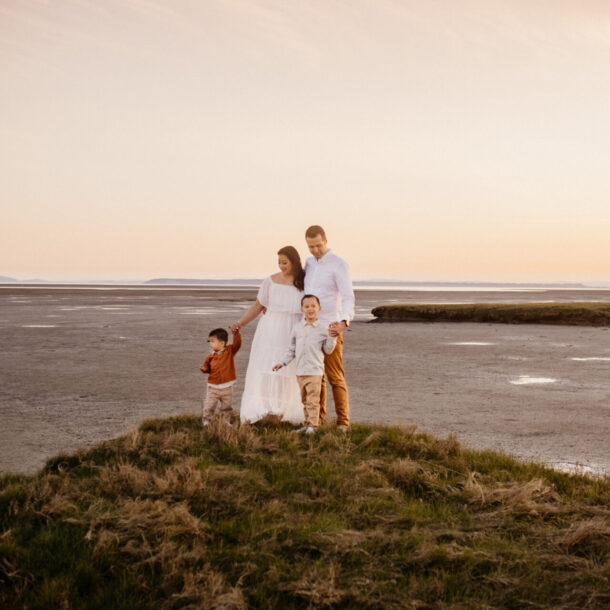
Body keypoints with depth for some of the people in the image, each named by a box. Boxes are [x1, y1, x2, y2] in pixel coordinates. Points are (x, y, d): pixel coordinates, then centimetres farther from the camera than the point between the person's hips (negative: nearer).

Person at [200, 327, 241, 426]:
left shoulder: (230, 351, -5)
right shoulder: (210, 356, -3)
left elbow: (237, 343, -16)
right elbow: (207, 368, 6)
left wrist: (236, 332, -25)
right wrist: (204, 369, -16)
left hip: (227, 387, 0)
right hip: (213, 387, 0)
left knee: (227, 407, 13)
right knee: (208, 407, -2)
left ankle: (225, 422, 29)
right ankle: (206, 422, 11)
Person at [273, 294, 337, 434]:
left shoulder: (322, 329, -1)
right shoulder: (297, 328, 8)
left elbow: (328, 350, 4)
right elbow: (292, 350, 16)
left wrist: (332, 337, -9)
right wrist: (282, 362, 10)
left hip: (315, 371, -4)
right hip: (300, 371, 4)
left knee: (313, 400, -8)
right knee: (305, 400, 13)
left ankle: (312, 425, -4)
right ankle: (307, 423, 21)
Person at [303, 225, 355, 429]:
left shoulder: (339, 264, -11)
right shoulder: (309, 263, 11)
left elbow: (348, 298, -19)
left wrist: (344, 322, -36)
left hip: (330, 328, -6)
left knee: (335, 377, -4)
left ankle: (343, 422, 1)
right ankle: (317, 418, 18)